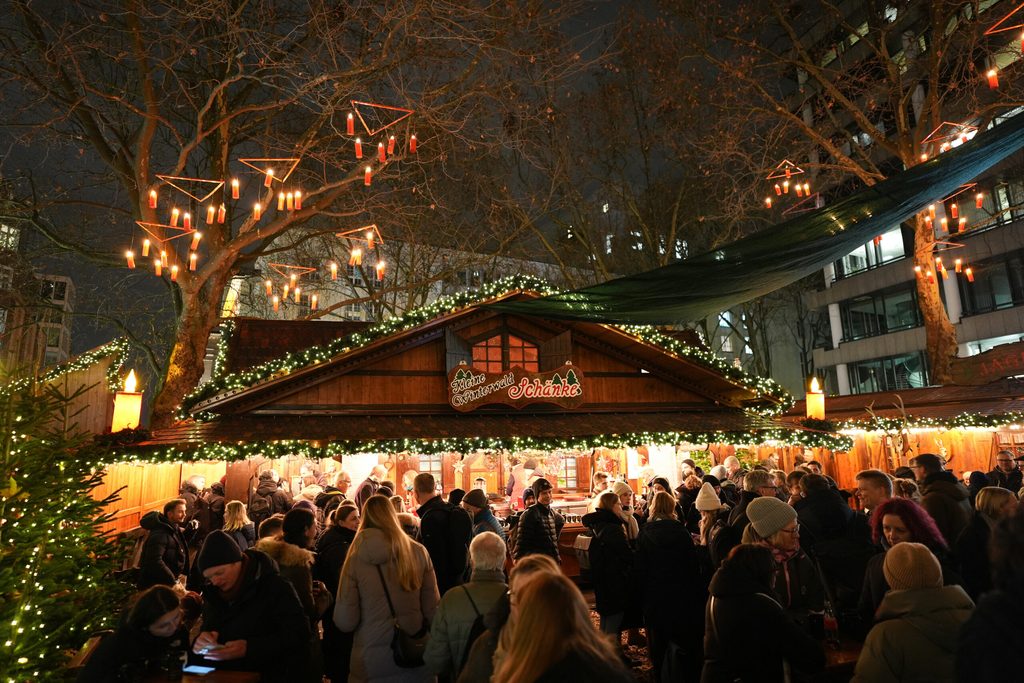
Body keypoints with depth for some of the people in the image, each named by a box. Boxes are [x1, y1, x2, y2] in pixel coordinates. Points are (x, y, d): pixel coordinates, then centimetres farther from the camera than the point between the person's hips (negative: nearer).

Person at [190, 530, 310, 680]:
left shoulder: (275, 587, -12)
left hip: (268, 674, -6)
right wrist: (202, 640, -9)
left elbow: (299, 634, -16)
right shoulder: (213, 593, 11)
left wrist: (249, 648, -26)